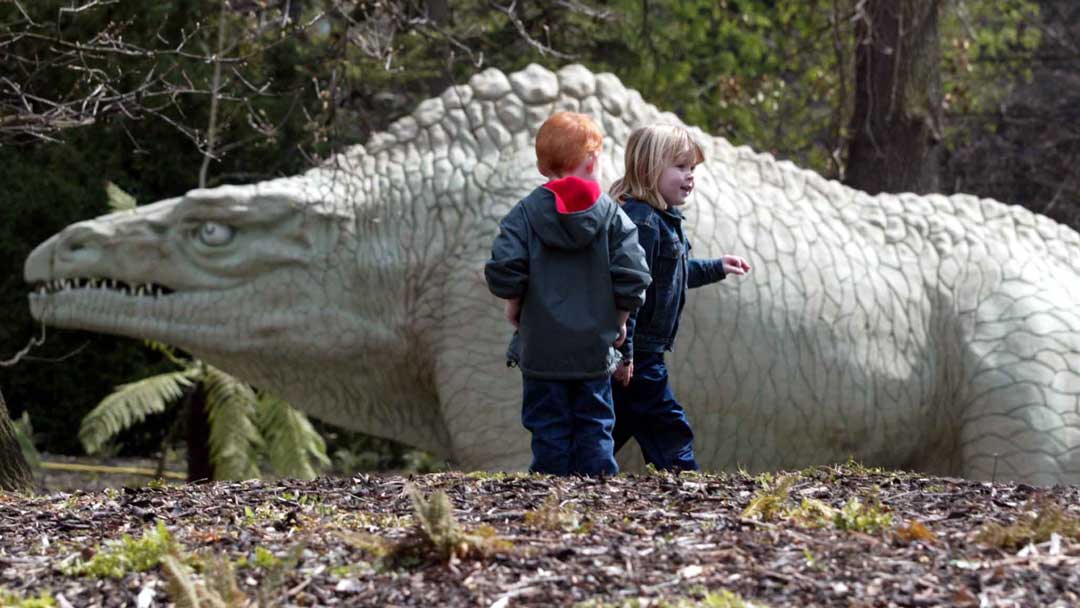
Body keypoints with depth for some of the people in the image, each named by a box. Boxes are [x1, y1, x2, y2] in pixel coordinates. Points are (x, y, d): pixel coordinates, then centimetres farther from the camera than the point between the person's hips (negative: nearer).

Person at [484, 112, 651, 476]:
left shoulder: (525, 214, -4)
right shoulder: (612, 215, -2)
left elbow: (503, 271, -14)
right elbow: (632, 277, -8)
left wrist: (514, 306, 5)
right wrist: (619, 320, 8)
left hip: (540, 349, -1)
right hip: (595, 350, 1)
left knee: (549, 432, 4)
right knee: (594, 426, 9)